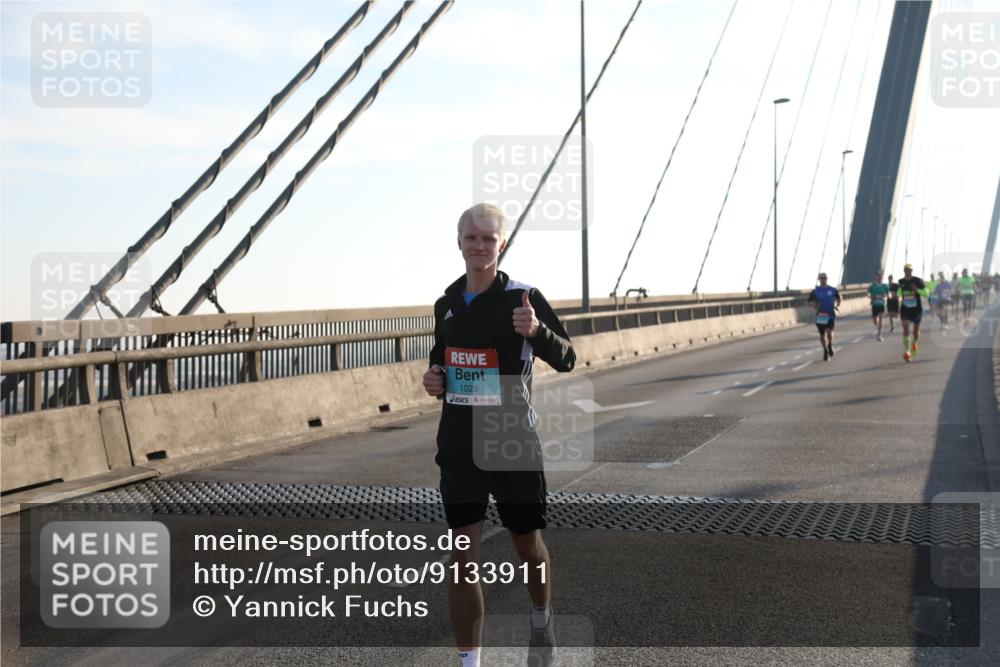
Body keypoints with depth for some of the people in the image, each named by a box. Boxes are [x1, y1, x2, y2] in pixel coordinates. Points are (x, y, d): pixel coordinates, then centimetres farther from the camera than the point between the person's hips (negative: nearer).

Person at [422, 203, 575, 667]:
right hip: (458, 448, 3)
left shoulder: (523, 298, -8)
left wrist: (537, 330, -32)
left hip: (514, 445, -3)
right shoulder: (445, 303, 7)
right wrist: (433, 380, 0)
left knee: (528, 546, 14)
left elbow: (566, 360, -13)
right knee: (463, 558, -1)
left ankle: (541, 622, 43)